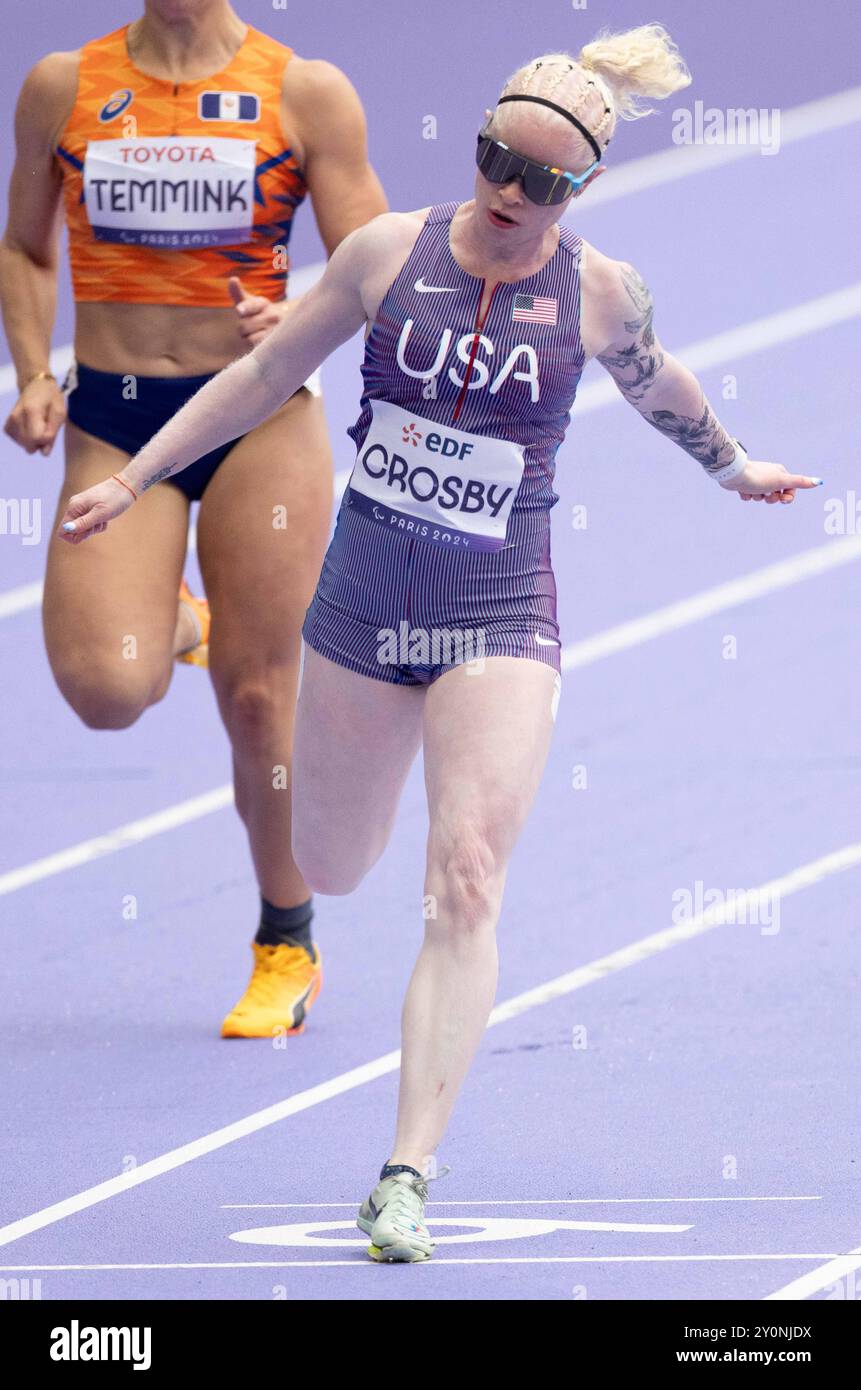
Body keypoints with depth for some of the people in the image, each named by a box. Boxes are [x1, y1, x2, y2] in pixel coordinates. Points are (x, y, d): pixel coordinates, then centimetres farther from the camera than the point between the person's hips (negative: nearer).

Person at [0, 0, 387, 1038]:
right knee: (106, 691, -16)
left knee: (256, 698, 0)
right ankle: (170, 619, 21)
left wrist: (299, 319, -20)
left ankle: (286, 949, 19)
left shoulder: (306, 94, -2)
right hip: (112, 422, 1)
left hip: (259, 416, -1)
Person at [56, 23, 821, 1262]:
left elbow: (658, 389, 17)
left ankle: (408, 1178, -17)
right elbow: (267, 373, 6)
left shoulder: (600, 291, -5)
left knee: (466, 888, -15)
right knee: (328, 871, 15)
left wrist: (735, 471, 33)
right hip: (362, 601, 2)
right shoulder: (389, 251, -5)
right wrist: (133, 479, 8)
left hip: (500, 619, -2)